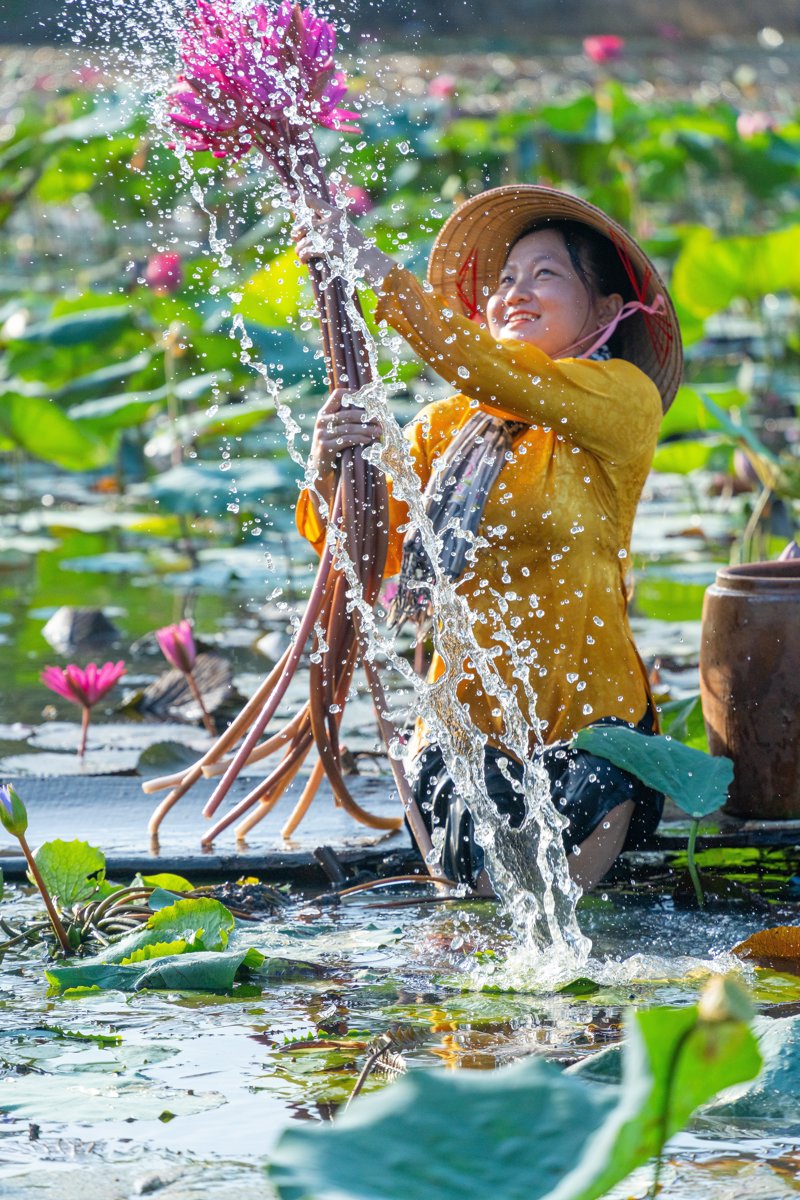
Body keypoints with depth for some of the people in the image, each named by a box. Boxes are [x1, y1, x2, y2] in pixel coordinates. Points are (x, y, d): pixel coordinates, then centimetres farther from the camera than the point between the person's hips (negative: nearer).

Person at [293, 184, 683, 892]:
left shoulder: (623, 396, -5)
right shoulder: (444, 425, 10)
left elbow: (494, 375, -24)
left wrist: (378, 271, -29)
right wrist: (331, 474, -21)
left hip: (584, 729, -4)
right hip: (465, 723, 4)